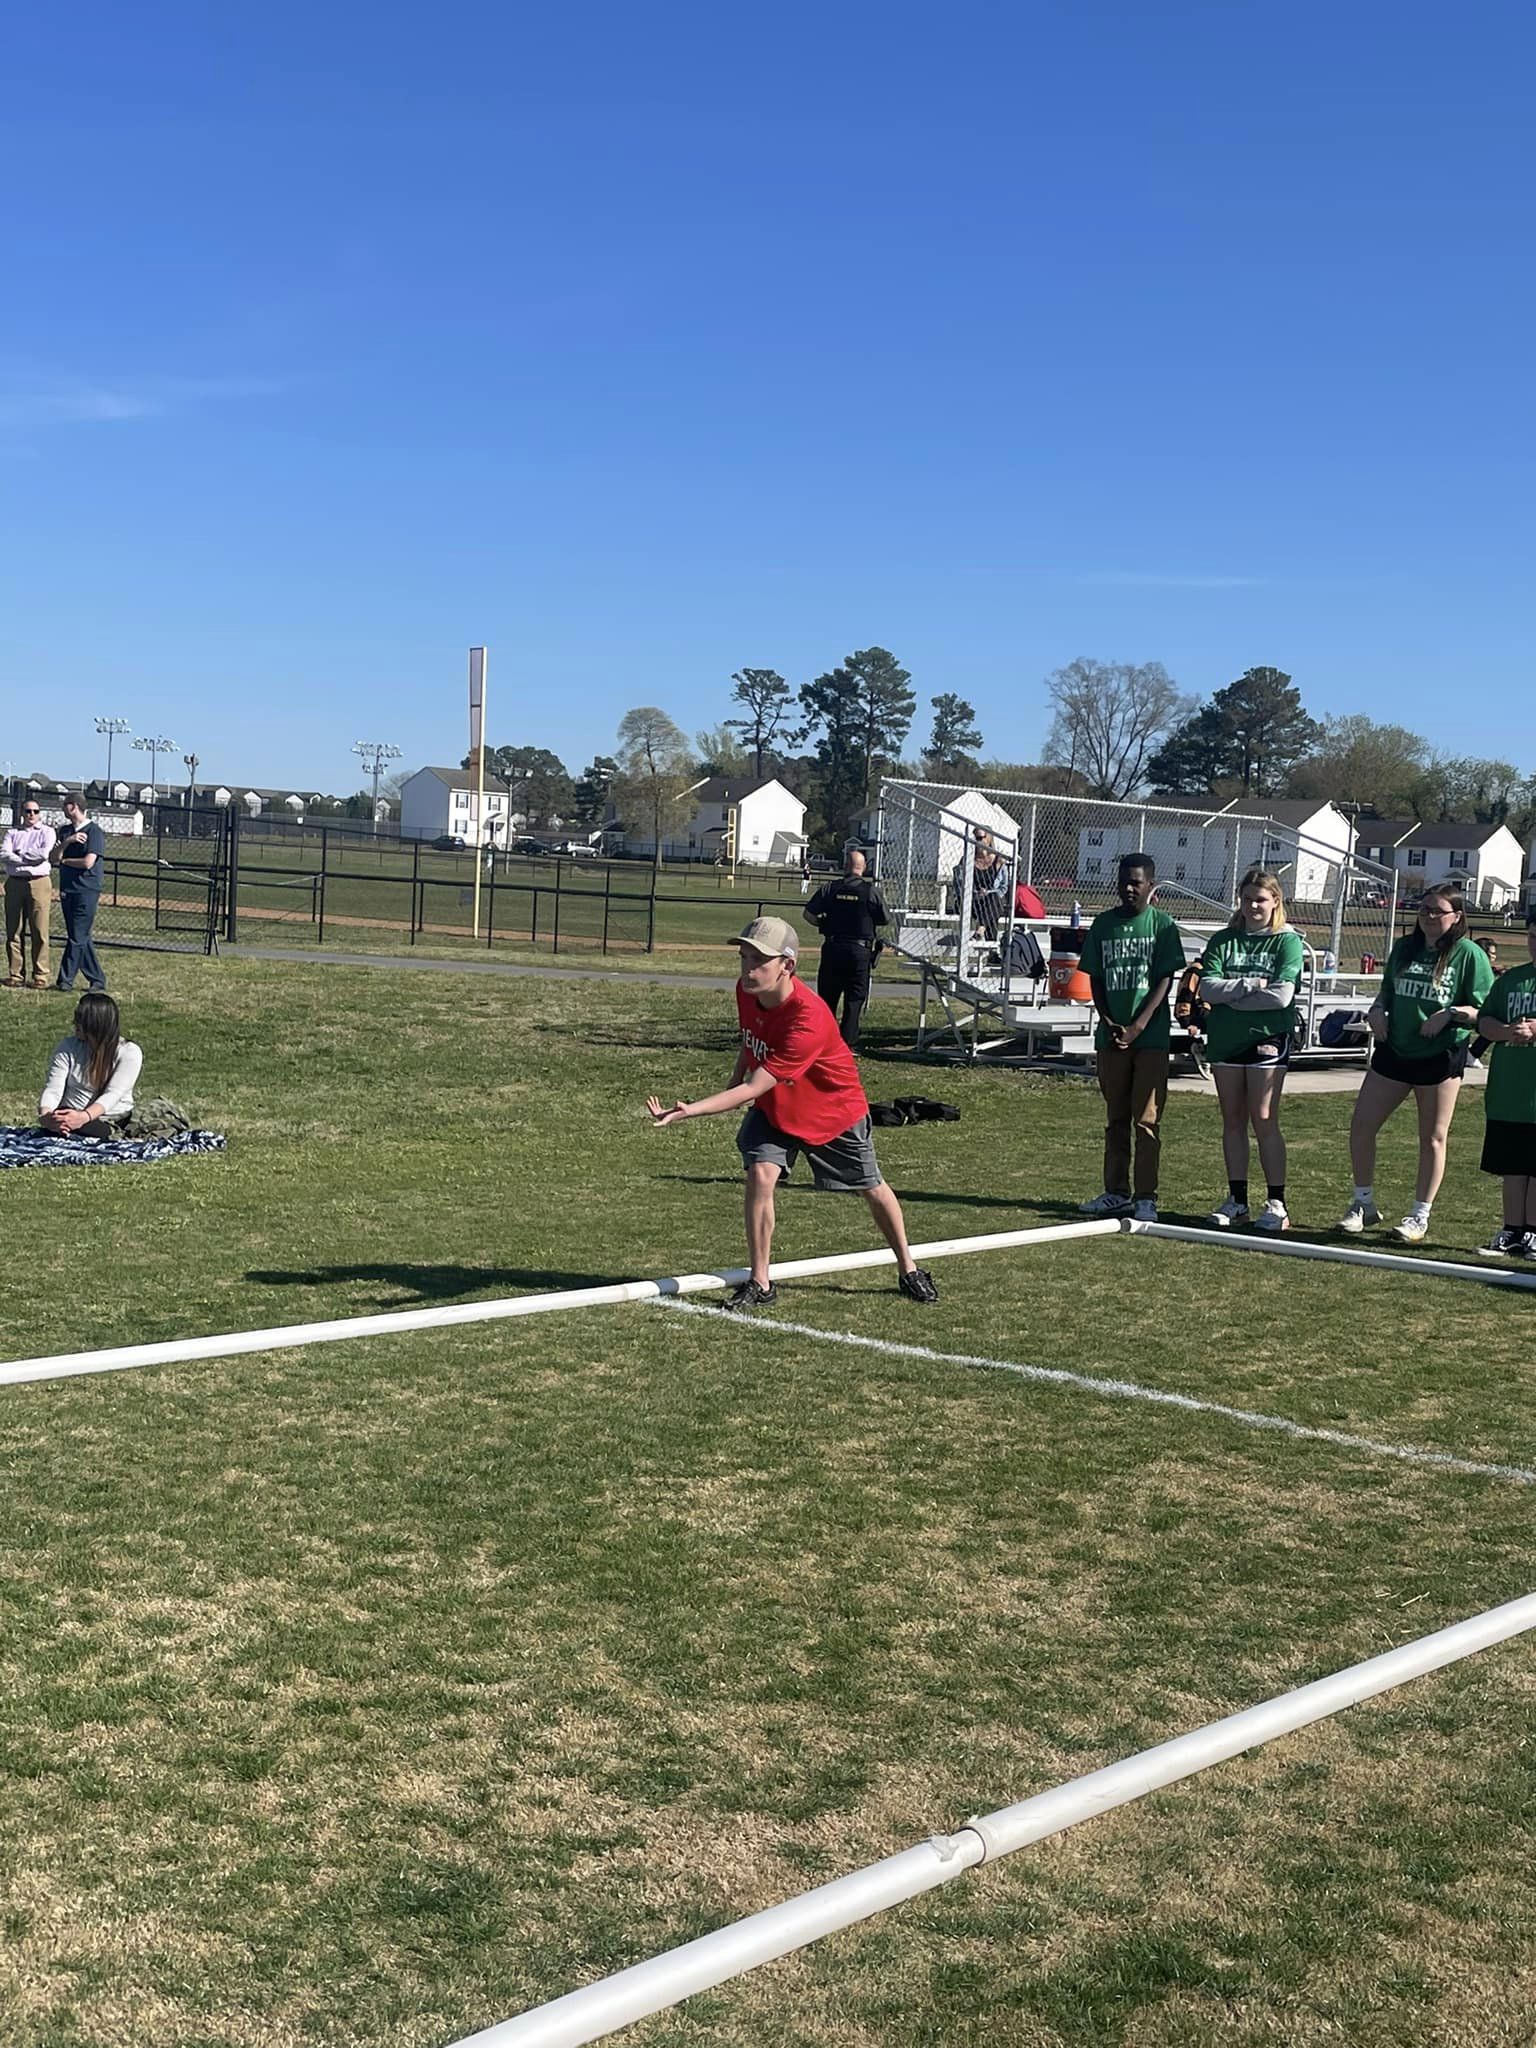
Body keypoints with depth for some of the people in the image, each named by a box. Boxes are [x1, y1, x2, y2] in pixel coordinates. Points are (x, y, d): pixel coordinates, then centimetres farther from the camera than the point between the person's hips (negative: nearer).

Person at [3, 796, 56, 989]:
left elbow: (44, 853, -10)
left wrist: (19, 854, -1)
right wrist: (30, 858, -8)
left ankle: (40, 976, -1)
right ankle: (15, 975, 7)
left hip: (39, 882, -3)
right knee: (14, 931, 2)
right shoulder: (13, 832, 16)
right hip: (15, 883, 3)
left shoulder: (46, 831, 9)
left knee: (40, 932, -5)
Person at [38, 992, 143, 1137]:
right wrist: (45, 1116, -27)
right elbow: (53, 1089, -3)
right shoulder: (67, 1047, 5)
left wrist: (84, 1117, -36)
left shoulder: (129, 1052, -4)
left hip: (115, 1122, -1)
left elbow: (113, 1094, -17)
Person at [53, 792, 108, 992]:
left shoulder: (94, 831, -8)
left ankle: (66, 980, -6)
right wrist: (67, 841, -10)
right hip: (67, 891, 8)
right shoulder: (66, 831, 15)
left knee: (77, 938, -7)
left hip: (86, 891, -8)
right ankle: (97, 980, 15)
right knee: (80, 938, 9)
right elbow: (55, 856, 6)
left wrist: (65, 860, -2)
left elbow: (88, 863, -16)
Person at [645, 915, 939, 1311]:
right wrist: (734, 1079, 5)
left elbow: (753, 1090, -42)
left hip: (834, 1110, -4)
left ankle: (908, 1269, 37)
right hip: (773, 1107, 5)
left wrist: (687, 1111, -49)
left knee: (871, 1188, 13)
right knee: (760, 1175, -19)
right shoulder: (747, 991, -19)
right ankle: (759, 1283, -7)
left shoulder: (809, 1021, -40)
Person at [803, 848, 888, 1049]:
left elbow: (809, 914, -3)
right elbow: (886, 920, 0)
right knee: (855, 1000, 5)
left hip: (833, 948, 2)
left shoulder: (830, 888, -2)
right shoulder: (871, 891, -6)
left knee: (827, 997, 13)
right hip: (860, 951, -2)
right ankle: (847, 1043, 0)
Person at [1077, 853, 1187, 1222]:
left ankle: (1146, 1198, 1)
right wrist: (1108, 1023, -6)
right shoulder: (1103, 924, 9)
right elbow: (1095, 978, 9)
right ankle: (1116, 1192, 18)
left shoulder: (1162, 925, -1)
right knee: (1116, 1118, 10)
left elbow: (1166, 980, -6)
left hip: (1151, 1038, -4)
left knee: (1147, 1120, -3)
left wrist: (1137, 1027, -15)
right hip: (1110, 1036, 4)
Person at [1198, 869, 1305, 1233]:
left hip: (1267, 1038, -4)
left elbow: (1282, 995, -14)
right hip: (1225, 1038, 4)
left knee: (1264, 1120, -5)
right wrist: (1250, 985, -13)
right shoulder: (1223, 941, 8)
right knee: (1233, 1121, 8)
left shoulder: (1287, 942, -2)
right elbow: (1207, 988, -5)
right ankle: (1236, 1199, 15)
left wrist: (1230, 995, -9)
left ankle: (1276, 1203, 2)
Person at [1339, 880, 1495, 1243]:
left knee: (1433, 1138, 5)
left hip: (1440, 1056, -5)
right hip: (1394, 1050, 5)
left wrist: (1450, 1013, -21)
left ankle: (1420, 1216, 16)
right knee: (1361, 1125, 1)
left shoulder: (1469, 954, -6)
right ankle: (1364, 1204, 17)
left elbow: (1487, 1012, -7)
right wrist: (1377, 1009, 0)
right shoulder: (1403, 948, 9)